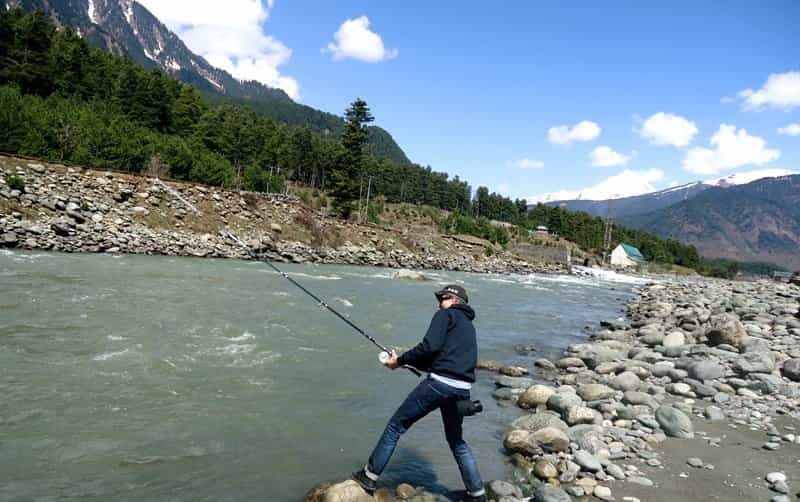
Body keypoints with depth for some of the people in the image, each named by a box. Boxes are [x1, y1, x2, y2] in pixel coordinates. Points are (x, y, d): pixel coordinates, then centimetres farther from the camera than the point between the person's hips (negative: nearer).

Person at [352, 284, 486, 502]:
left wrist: (401, 360, -1)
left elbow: (430, 346, -12)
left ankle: (370, 475, 14)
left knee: (396, 426, 7)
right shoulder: (469, 326, 26)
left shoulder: (446, 315, 3)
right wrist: (411, 363, 24)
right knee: (456, 441, 25)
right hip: (462, 389, 7)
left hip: (439, 383, -7)